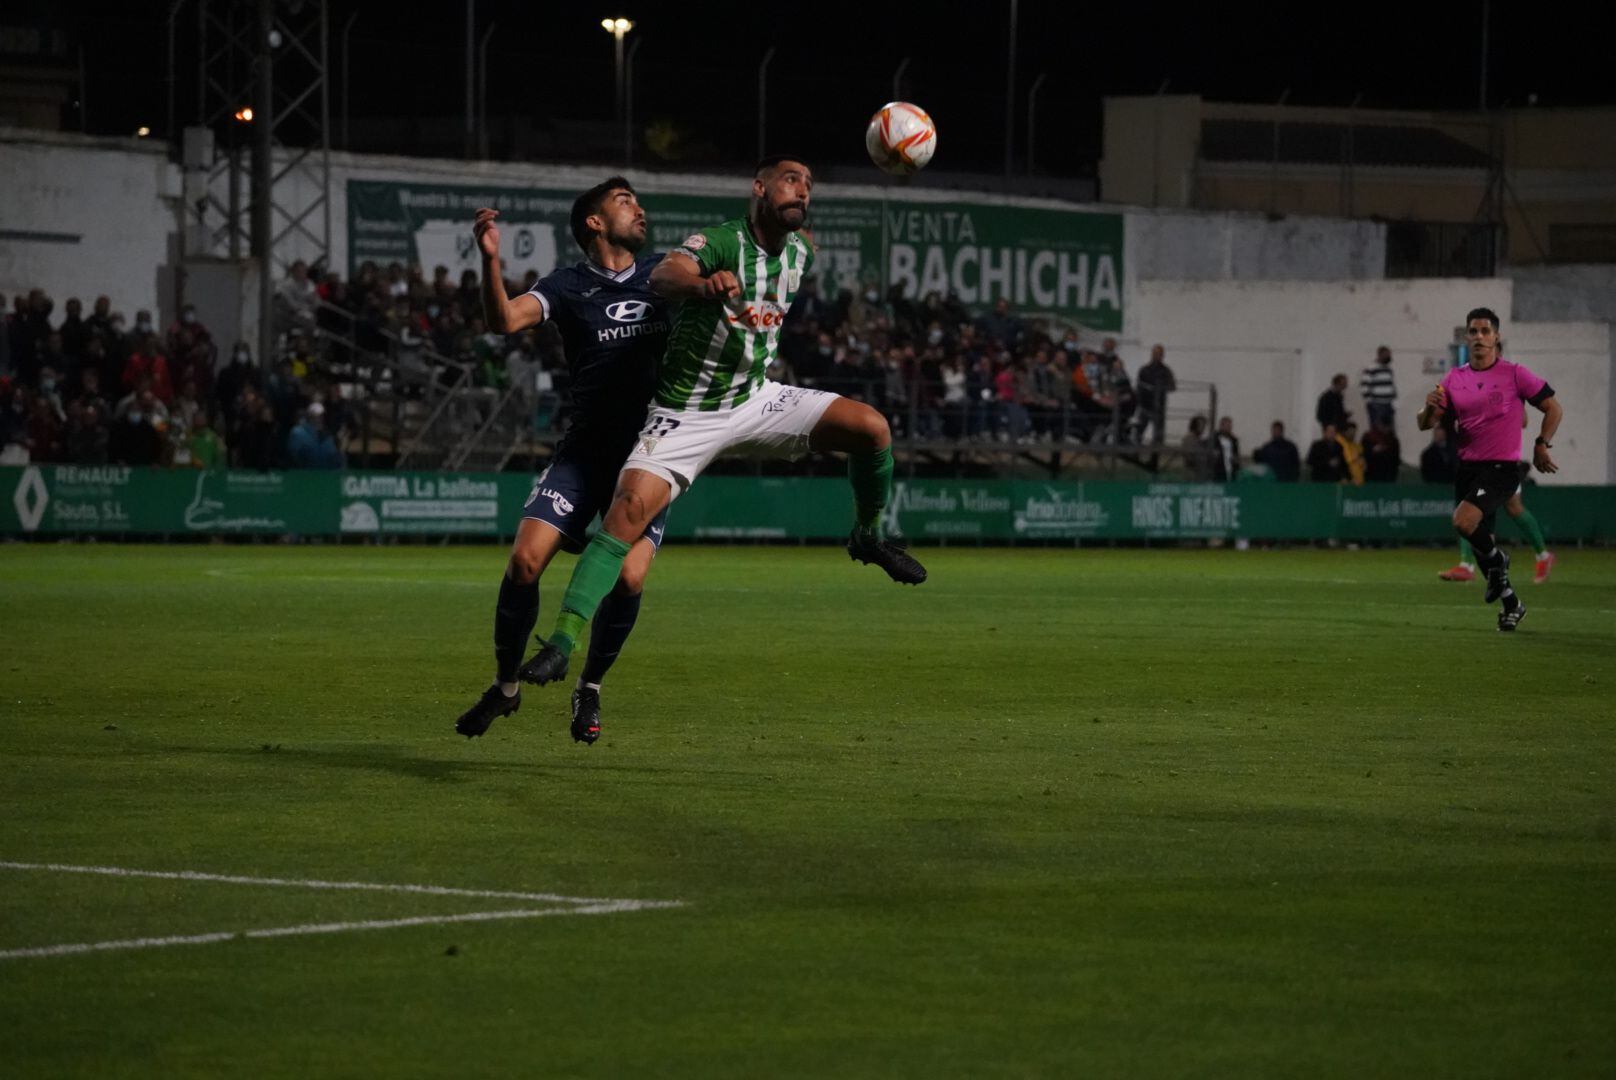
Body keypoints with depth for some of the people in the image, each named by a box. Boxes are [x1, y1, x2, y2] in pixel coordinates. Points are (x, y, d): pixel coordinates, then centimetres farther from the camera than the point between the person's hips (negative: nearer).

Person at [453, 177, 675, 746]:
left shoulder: (661, 273, 8)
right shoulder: (568, 286, -2)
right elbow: (506, 319, -17)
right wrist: (491, 259, -35)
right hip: (584, 451, -1)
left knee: (628, 577, -15)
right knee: (525, 559, -15)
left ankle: (590, 688, 10)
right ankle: (506, 684, 6)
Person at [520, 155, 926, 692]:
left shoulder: (799, 254, 2)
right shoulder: (719, 242, -20)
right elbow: (664, 275, -43)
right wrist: (702, 283, -63)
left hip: (755, 400, 5)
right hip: (687, 415, -5)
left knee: (872, 428, -10)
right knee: (630, 508, -24)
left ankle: (868, 536, 16)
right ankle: (561, 642, -22)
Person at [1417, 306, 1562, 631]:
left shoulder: (1515, 373, -4)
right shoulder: (1454, 379, 8)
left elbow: (1553, 407, 2)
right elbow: (1426, 424, 6)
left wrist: (1541, 445, -5)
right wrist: (1430, 408, -16)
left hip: (1502, 467, -6)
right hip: (1467, 467, 6)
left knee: (1464, 521, -27)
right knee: (1479, 541, 9)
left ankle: (1497, 561, 3)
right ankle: (1510, 604, 26)